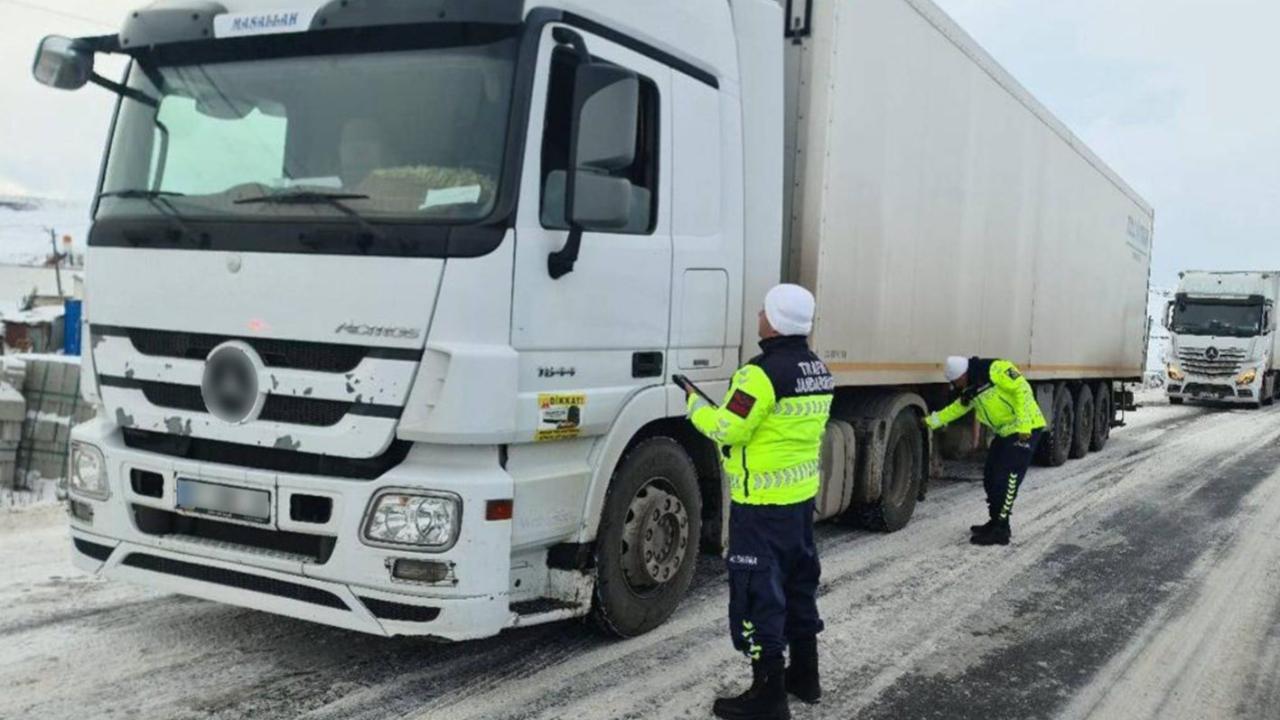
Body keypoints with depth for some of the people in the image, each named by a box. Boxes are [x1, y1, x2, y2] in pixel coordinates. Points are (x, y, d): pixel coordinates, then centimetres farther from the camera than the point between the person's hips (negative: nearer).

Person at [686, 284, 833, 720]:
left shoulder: (763, 372, -20)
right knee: (798, 584, 20)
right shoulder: (818, 371, 8)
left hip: (762, 503, -9)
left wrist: (696, 405, -1)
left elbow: (727, 429, -18)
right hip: (802, 494, 9)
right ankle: (804, 675, 32)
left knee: (758, 591, -2)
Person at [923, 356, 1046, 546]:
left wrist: (1024, 426, -25)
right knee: (991, 477, 12)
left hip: (1024, 430, -9)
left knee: (1006, 480, -11)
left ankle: (1000, 531, -6)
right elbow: (956, 409, 20)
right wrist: (931, 421, 15)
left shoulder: (996, 370, -18)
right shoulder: (971, 391, 11)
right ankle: (996, 523, 25)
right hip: (1005, 433, 10)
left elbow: (1022, 390, -22)